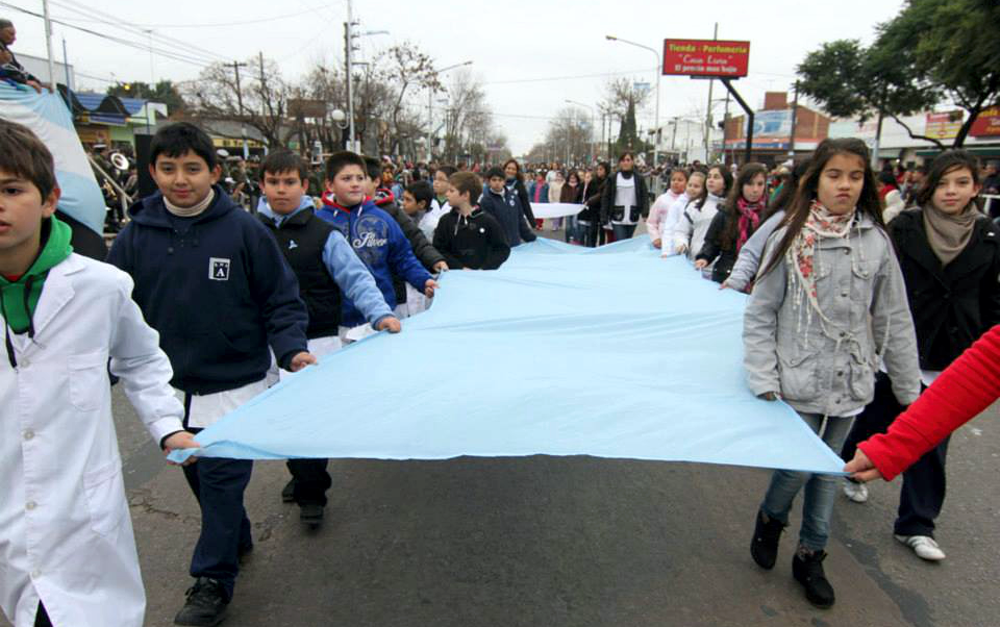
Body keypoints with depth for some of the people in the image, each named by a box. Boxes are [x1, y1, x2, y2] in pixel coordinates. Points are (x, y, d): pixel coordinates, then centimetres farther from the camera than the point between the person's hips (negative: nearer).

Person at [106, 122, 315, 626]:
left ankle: (212, 579, 21)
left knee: (222, 478, 1)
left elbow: (281, 300, -6)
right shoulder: (135, 237, -1)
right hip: (172, 384, 5)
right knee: (196, 472, 18)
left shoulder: (243, 229, -10)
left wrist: (292, 350, -20)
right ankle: (235, 537, 44)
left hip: (234, 382, -4)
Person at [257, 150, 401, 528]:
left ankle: (311, 495, 16)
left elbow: (356, 278, -11)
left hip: (316, 341, -4)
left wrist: (380, 313, -26)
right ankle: (301, 474, 39)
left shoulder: (322, 234, -4)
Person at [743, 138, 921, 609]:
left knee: (827, 469, 15)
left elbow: (893, 321, 5)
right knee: (798, 466, 0)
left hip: (850, 384, 3)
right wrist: (763, 380, -13)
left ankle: (810, 556, 34)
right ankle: (770, 517, 34)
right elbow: (759, 314, -6)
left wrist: (910, 388, 7)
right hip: (798, 381, -3)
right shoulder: (790, 239, -7)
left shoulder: (876, 242, 1)